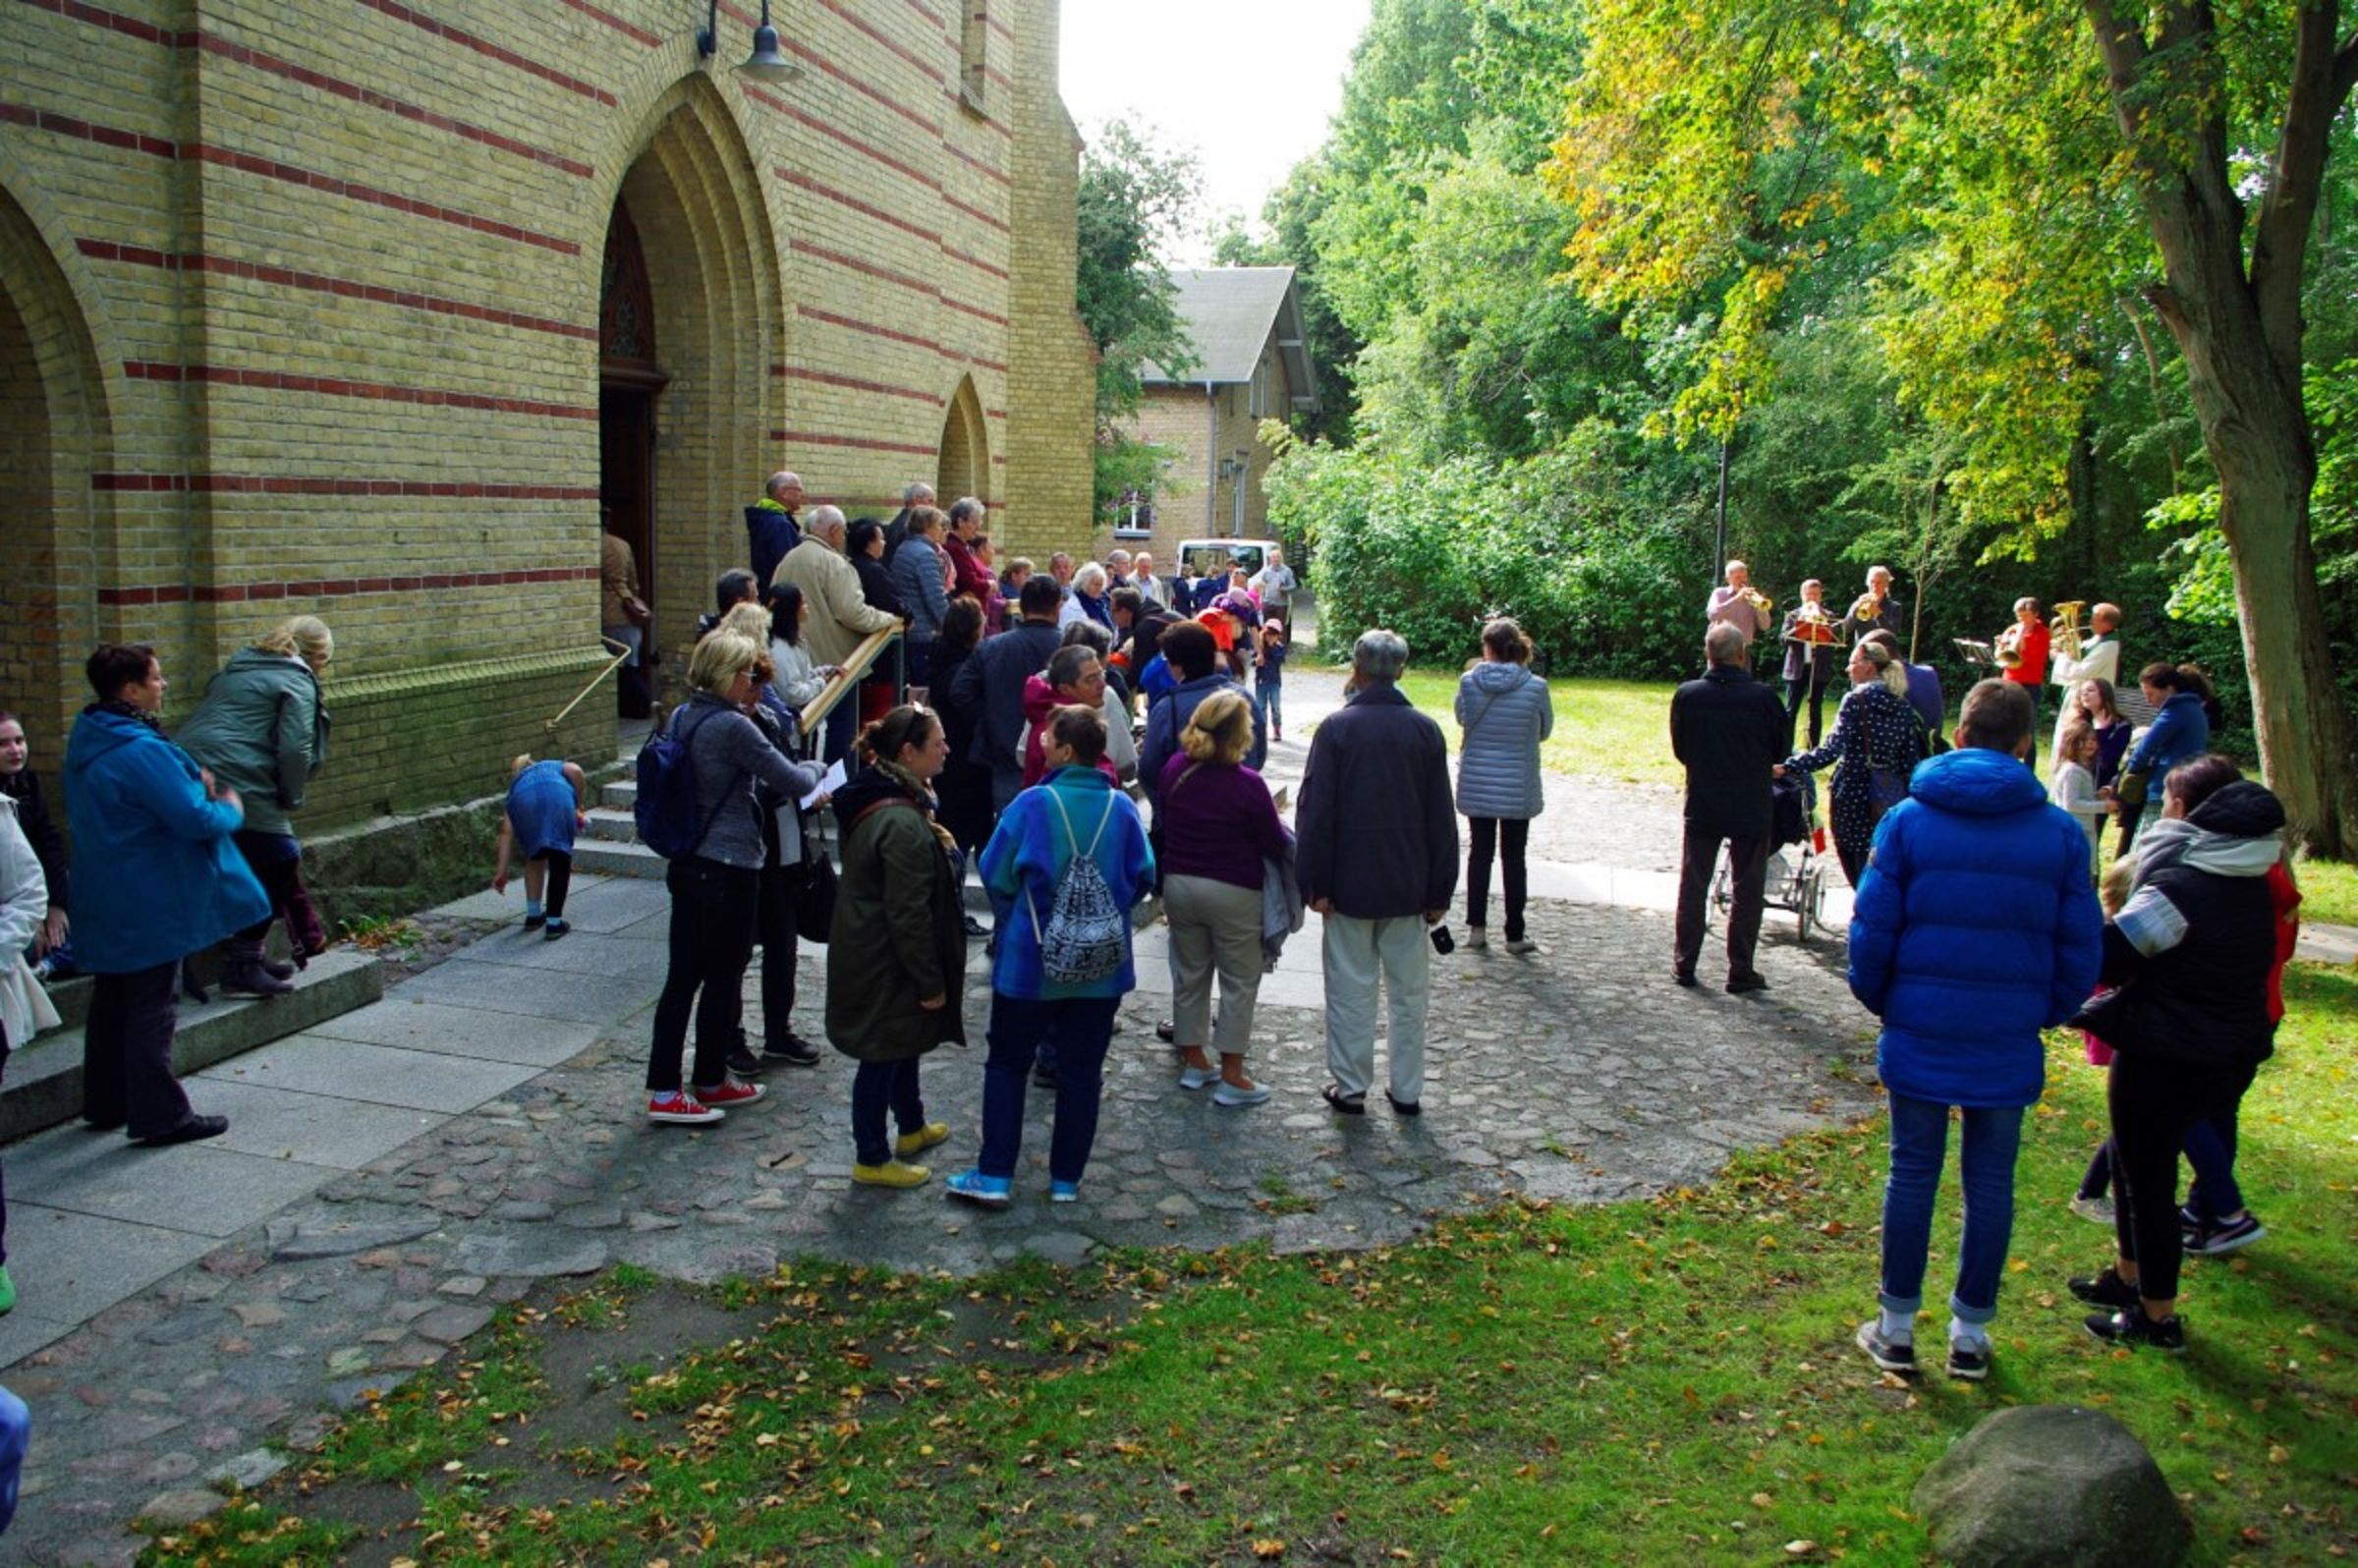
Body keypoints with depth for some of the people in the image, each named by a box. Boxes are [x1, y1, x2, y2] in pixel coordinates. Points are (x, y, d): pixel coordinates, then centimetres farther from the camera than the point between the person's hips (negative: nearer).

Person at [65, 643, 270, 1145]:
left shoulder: (87, 741, 8)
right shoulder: (141, 751, -23)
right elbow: (197, 821, -24)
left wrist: (193, 782, 4)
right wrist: (231, 808, -3)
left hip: (106, 904, 9)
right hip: (150, 905, -9)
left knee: (111, 1003, 19)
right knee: (152, 1006, -2)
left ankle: (106, 1103, 30)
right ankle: (160, 1115, 5)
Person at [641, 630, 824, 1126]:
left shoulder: (681, 717, 6)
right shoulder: (733, 727, -19)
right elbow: (792, 782, -14)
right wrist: (812, 769, 8)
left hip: (685, 863, 8)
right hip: (729, 868, -8)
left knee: (683, 973, 11)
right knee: (723, 978, 7)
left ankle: (663, 1086, 16)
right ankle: (710, 1080, 20)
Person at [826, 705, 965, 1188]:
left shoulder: (880, 800, 2)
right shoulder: (903, 825, -30)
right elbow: (909, 915, -26)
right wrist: (931, 982, -19)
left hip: (870, 956, 10)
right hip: (885, 967, -10)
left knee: (904, 1043, 26)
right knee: (884, 1054, 6)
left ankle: (912, 1127, 45)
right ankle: (871, 1158, 22)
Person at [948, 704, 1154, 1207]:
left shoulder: (1032, 803, -13)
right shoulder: (1122, 808, -5)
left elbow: (994, 874, -7)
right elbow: (1143, 878, 1)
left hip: (1029, 961, -2)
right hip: (1102, 964, 3)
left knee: (1007, 1064, 11)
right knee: (1081, 1071, 12)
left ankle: (994, 1177, 11)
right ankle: (1066, 1180, 19)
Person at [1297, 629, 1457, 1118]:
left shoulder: (1337, 728, -10)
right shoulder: (1425, 730, -1)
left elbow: (1315, 812, -11)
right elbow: (1441, 817, 2)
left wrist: (1315, 883, -5)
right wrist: (1440, 890, 8)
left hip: (1351, 881, -2)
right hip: (1408, 884, 3)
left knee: (1351, 987, 6)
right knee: (1409, 989, 11)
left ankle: (1350, 1087, 13)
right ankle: (1407, 1091, 18)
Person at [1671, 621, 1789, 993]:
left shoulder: (1687, 695, -9)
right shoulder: (1762, 697, -14)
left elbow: (1679, 749, 2)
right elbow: (1782, 749, -1)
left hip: (1702, 806, 2)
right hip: (1752, 809, -2)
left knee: (1693, 887, 13)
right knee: (1746, 892, 9)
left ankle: (1684, 964, 18)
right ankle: (1740, 972, 13)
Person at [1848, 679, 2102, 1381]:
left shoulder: (1908, 820, -7)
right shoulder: (2061, 834, -4)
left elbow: (1871, 931, -5)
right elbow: (2080, 951, 1)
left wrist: (1880, 1002, 11)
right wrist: (2045, 1013, 17)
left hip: (1919, 1034, -1)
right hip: (2009, 1046, 1)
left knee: (1912, 1173, 11)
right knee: (1990, 1183, 13)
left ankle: (1897, 1328, 20)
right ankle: (1971, 1334, 24)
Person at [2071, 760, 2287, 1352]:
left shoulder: (2178, 888, -22)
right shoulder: (2252, 884, 5)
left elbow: (2106, 957, -23)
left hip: (2164, 1058, -9)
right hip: (2234, 1052, 9)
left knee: (2147, 1177, 5)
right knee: (2134, 1160, 24)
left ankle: (2157, 1316, 16)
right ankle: (2128, 1278, 37)